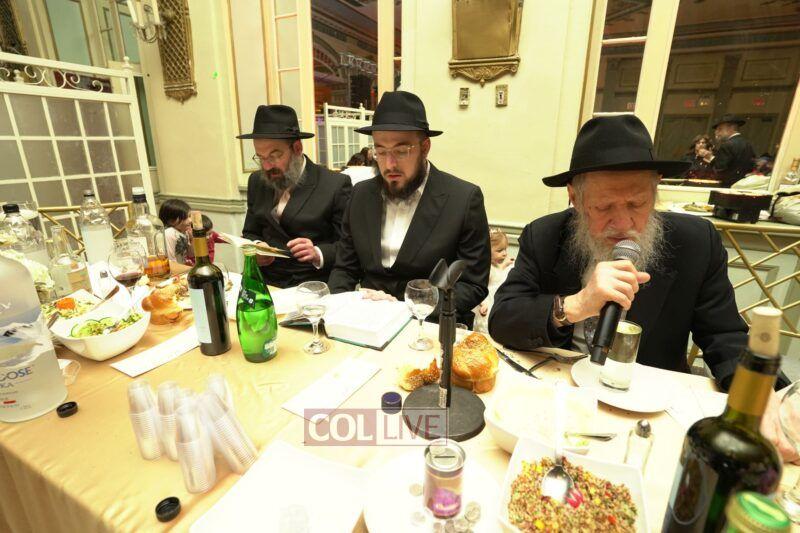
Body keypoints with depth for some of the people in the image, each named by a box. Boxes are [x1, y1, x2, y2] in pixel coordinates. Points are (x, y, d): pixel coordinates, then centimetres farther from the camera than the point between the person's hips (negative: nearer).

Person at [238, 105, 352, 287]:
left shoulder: (335, 184, -6)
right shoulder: (257, 182, 11)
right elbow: (250, 233, 19)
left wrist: (318, 254, -21)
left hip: (314, 287, -4)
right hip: (266, 284, 4)